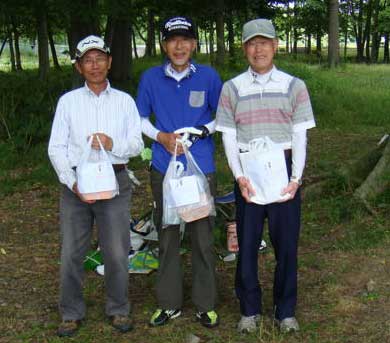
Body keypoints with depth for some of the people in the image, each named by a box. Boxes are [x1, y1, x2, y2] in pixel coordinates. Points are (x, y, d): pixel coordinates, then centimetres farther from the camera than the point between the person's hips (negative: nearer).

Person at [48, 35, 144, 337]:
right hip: (76, 182, 0)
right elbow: (56, 147, 3)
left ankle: (119, 310, 19)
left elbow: (137, 144, 5)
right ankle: (72, 313, 17)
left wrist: (113, 144, -16)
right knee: (72, 253, 2)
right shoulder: (68, 101, 8)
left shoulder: (124, 101, 10)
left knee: (117, 252, 2)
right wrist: (72, 183, -10)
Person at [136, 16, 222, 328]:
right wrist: (161, 136, -6)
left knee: (203, 237, 3)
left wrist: (200, 132, -8)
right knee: (167, 236, 8)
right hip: (164, 167, 1)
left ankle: (205, 304, 16)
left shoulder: (208, 76, -1)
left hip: (201, 167, -1)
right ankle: (169, 303, 21)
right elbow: (140, 119, 11)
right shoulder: (151, 78, 2)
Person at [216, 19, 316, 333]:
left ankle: (286, 310, 19)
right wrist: (239, 176, -9)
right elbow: (228, 137, 3)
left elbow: (300, 135, 2)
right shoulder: (232, 88, 5)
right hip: (247, 172, 0)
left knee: (286, 241, 4)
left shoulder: (294, 86, 4)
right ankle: (250, 309, 20)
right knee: (247, 241, 6)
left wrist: (296, 177, -8)